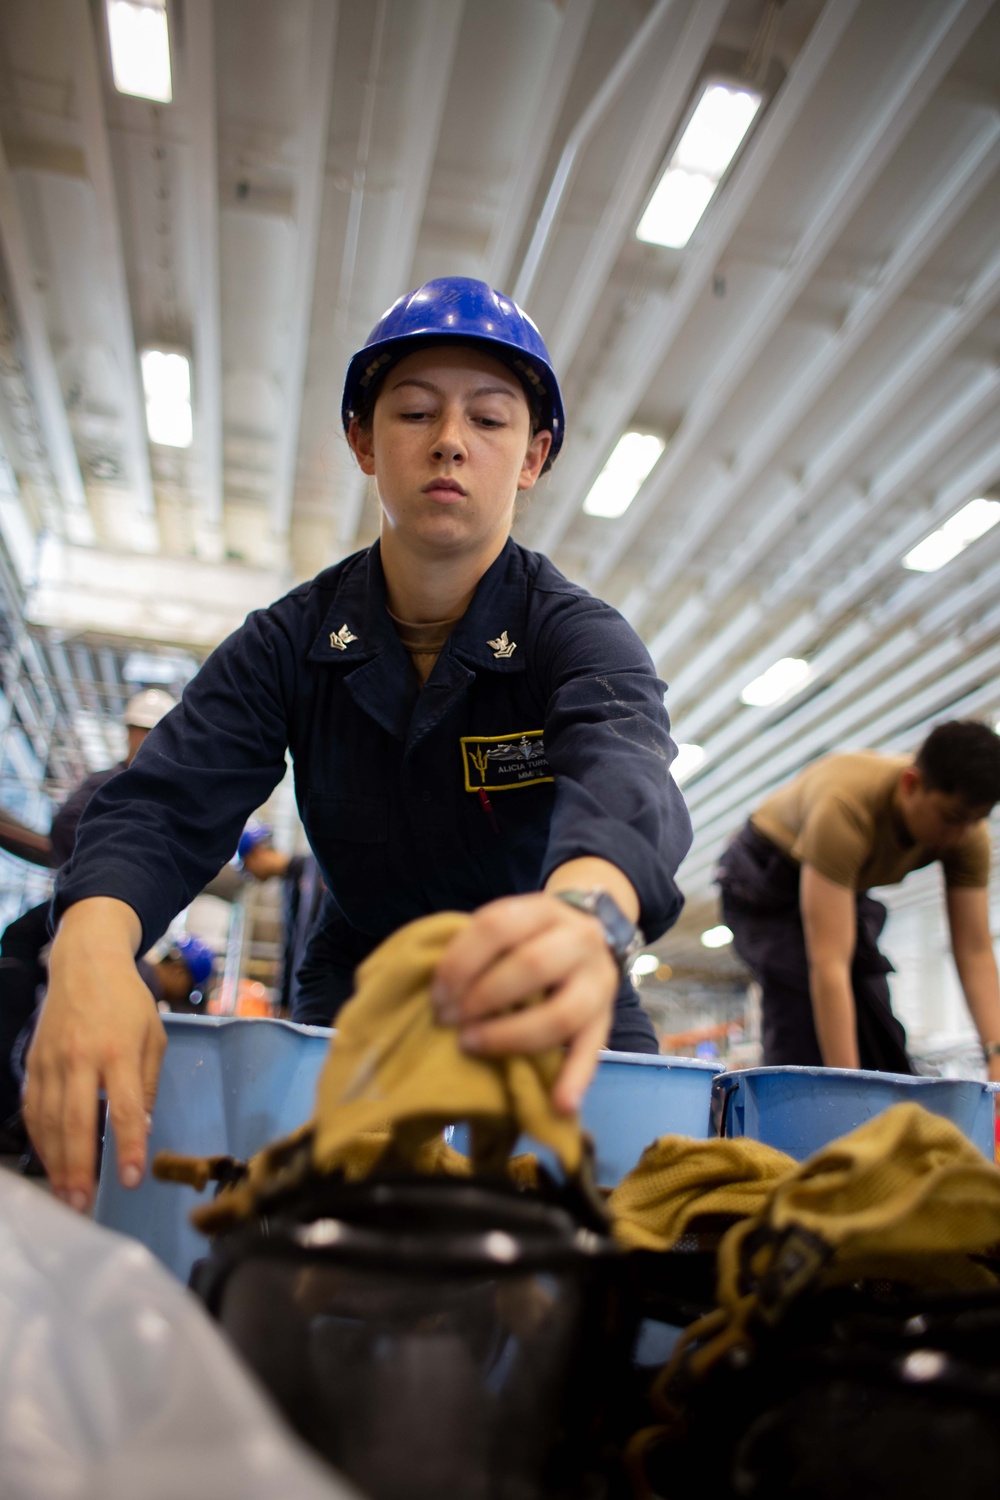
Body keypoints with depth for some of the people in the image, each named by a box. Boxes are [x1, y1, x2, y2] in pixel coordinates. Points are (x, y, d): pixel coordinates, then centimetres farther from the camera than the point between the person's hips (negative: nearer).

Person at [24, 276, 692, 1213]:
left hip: (552, 1037, -2)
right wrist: (92, 949, -39)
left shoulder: (579, 635, -12)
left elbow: (623, 768, -33)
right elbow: (167, 802, -15)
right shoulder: (291, 642, -3)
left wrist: (587, 911, -58)